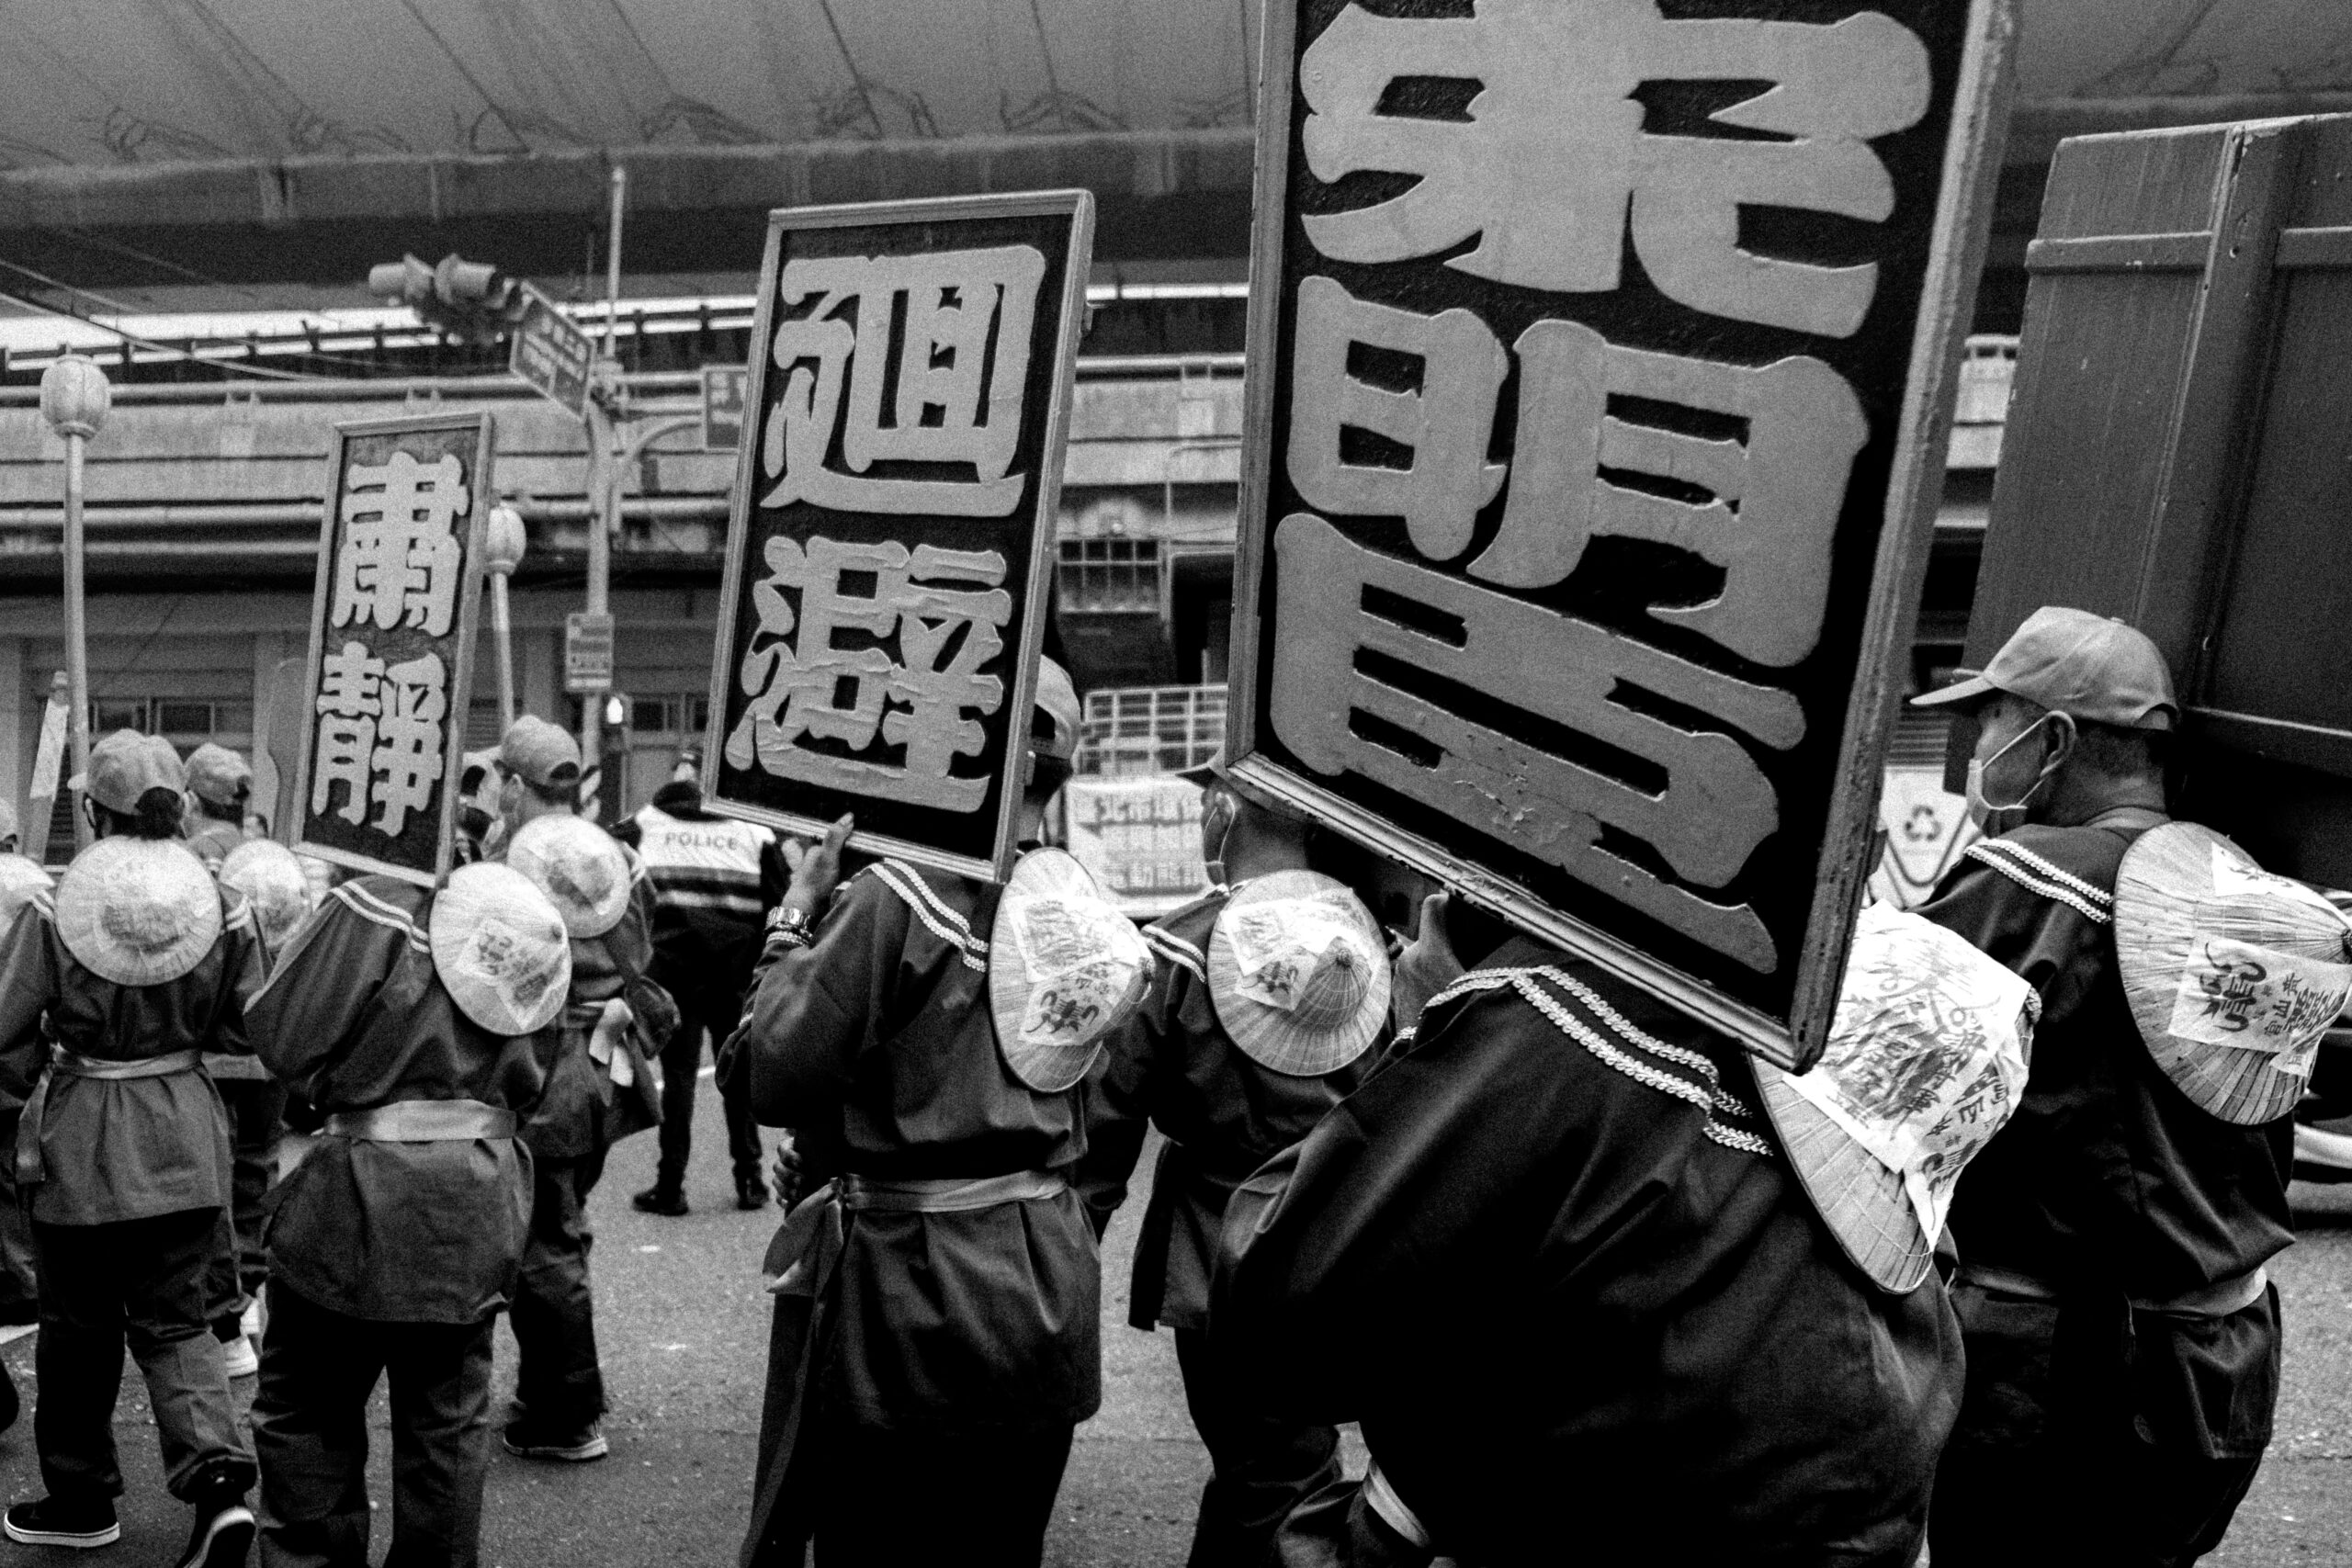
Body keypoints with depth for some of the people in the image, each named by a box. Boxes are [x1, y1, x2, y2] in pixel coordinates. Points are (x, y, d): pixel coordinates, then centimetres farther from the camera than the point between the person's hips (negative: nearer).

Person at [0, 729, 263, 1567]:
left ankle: (80, 1498, 29)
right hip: (185, 1137, 2)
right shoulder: (222, 907, -6)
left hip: (80, 1137, -2)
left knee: (79, 1325, 15)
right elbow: (246, 1028, 1)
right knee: (176, 1318, 11)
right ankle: (216, 1475, -7)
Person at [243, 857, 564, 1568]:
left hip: (364, 1196, -4)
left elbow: (276, 1031, -10)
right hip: (476, 1204, 5)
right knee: (448, 1415, 15)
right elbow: (523, 1082, 5)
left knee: (307, 1405, 13)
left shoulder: (367, 910, -11)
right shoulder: (507, 915, 2)